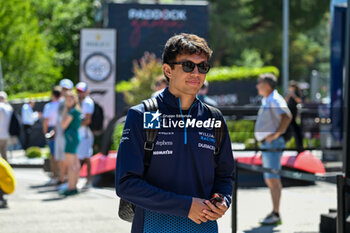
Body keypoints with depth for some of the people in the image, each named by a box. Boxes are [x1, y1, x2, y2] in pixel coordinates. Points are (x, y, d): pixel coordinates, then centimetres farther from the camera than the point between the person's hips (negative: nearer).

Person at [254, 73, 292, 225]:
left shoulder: (275, 100, -13)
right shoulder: (266, 100, 18)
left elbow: (287, 116, -29)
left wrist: (276, 134, -25)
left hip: (272, 144, -11)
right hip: (266, 144, 11)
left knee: (273, 179, -11)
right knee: (269, 179, 12)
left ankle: (276, 215, -11)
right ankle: (274, 213, 16)